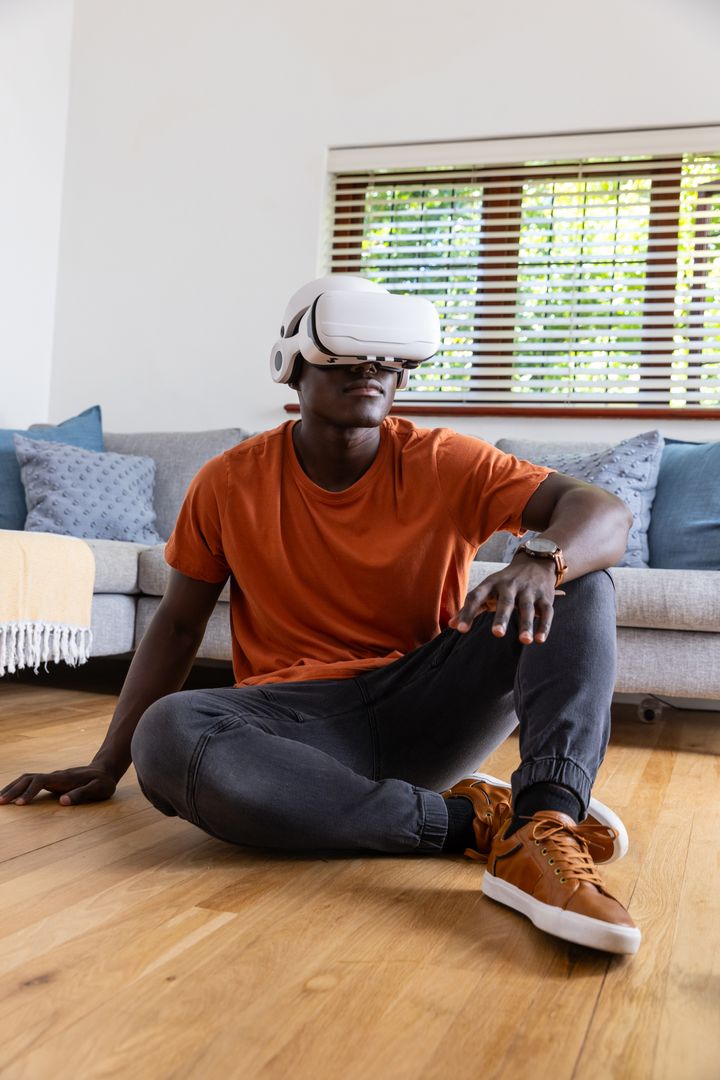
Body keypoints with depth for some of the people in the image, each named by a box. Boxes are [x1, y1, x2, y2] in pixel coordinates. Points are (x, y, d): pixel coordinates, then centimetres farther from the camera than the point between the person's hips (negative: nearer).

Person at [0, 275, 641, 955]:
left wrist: (541, 562, -35)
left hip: (426, 712, 1)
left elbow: (605, 513, -11)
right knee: (167, 735, -33)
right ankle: (472, 818, -28)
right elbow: (177, 625, 9)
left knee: (577, 582, -17)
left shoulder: (440, 463, -2)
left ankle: (541, 836, -38)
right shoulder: (230, 484, 1)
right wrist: (107, 765, 7)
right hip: (298, 717, 0)